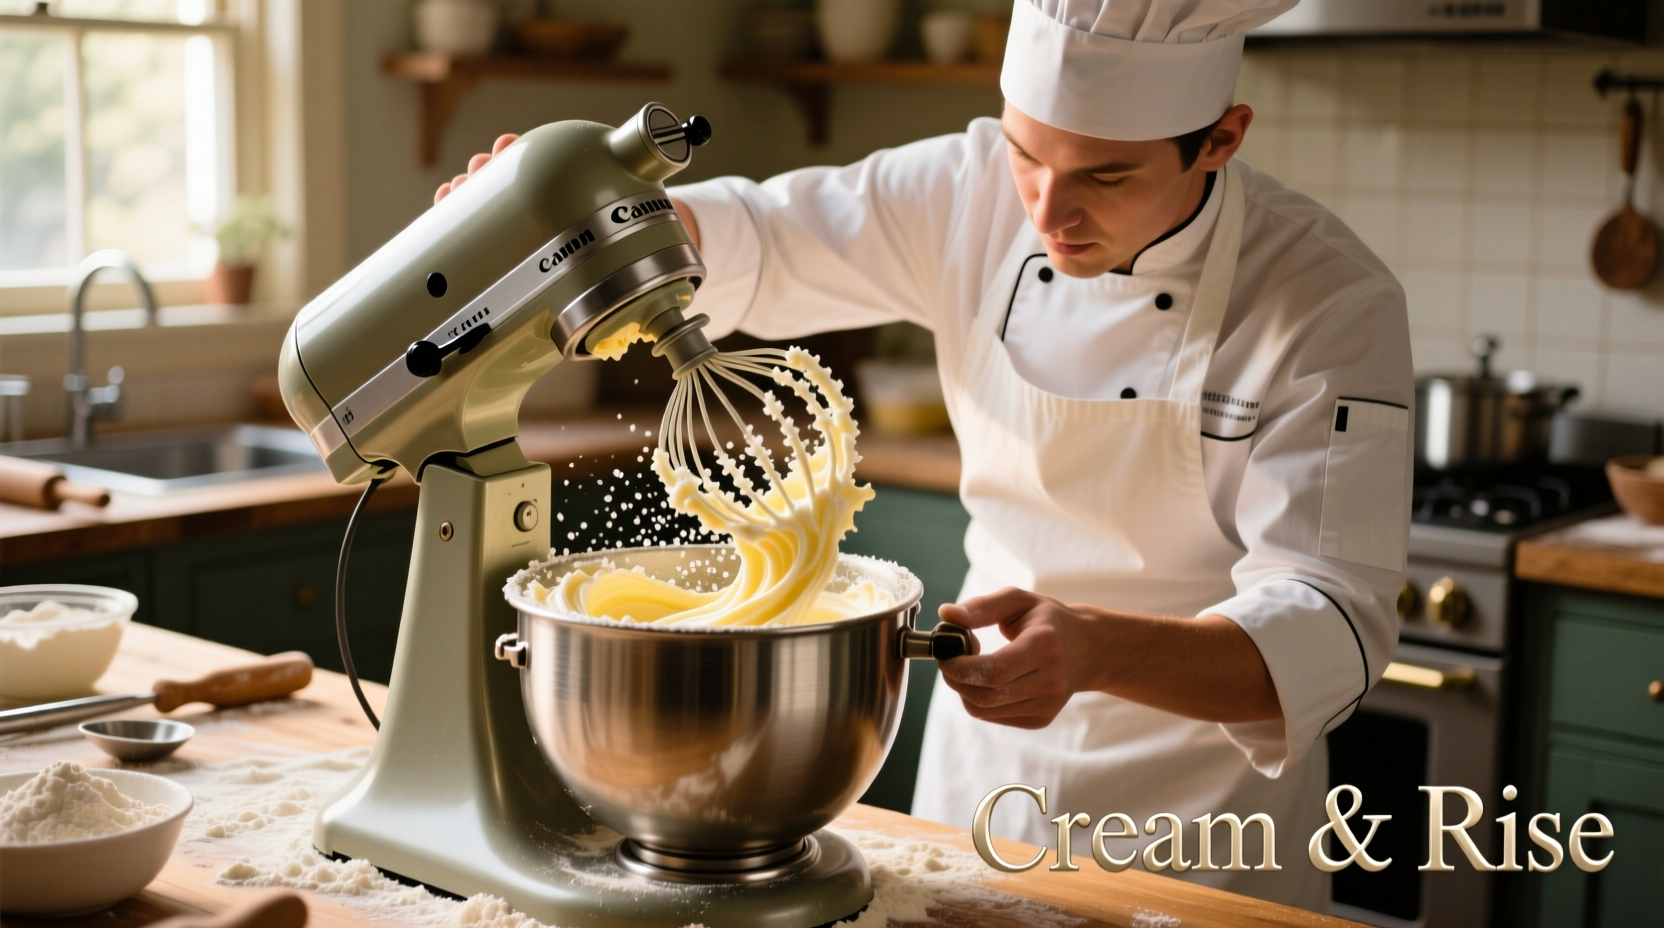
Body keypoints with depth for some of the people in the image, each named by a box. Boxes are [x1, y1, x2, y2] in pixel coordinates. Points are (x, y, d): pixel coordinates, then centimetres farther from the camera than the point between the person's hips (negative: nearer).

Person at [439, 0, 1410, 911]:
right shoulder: (975, 195, -10)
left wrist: (1094, 651, -46)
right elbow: (756, 242, 2)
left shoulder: (1332, 304, -22)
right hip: (980, 768, 4)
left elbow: (1329, 630, -28)